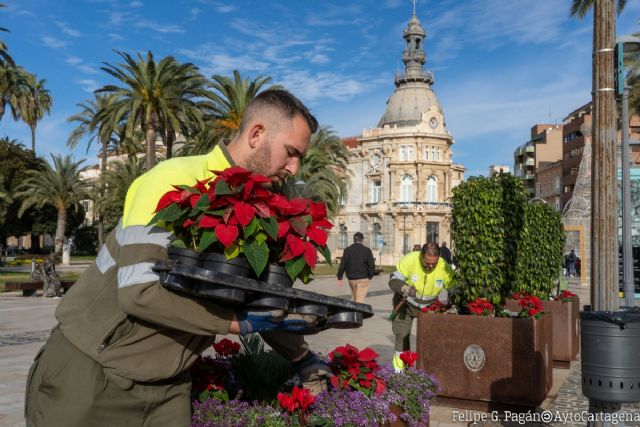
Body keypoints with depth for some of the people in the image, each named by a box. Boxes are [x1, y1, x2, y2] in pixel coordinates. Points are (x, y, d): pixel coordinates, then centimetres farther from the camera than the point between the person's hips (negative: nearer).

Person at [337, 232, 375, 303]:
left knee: (354, 300, 16)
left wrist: (339, 278, 6)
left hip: (351, 279, 3)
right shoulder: (367, 250, -2)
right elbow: (372, 265, -5)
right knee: (360, 300, -7)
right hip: (363, 279, -3)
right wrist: (370, 276, 7)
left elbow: (342, 265, 1)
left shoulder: (347, 250, 3)